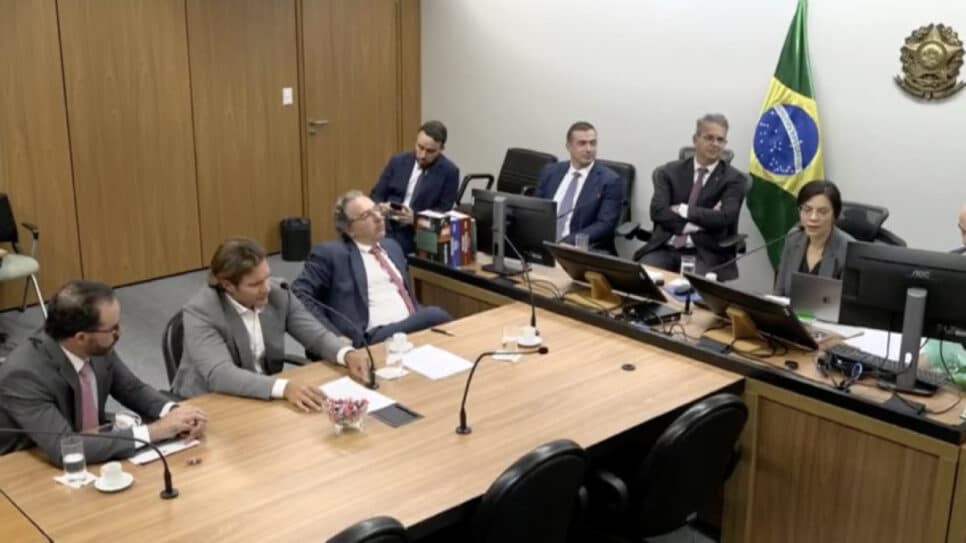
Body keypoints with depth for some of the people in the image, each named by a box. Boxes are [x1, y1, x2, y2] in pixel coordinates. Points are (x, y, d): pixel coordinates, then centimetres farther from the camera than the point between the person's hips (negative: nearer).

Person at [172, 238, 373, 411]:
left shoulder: (278, 293, -7)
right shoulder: (200, 312, -21)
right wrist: (284, 388, -44)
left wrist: (348, 354, -22)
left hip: (264, 398, 5)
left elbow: (316, 334, 0)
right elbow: (220, 375, -32)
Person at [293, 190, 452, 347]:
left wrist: (420, 315, 7)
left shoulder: (391, 246, 23)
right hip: (375, 336, -7)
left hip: (414, 326, 8)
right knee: (435, 316, -32)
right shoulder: (331, 253, 3)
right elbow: (300, 293, -3)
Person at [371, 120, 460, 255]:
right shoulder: (397, 162, 9)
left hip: (419, 237, -3)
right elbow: (375, 195, 12)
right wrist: (381, 207, -12)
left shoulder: (449, 172, -1)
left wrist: (415, 217, -20)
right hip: (386, 230, 3)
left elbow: (444, 211, -3)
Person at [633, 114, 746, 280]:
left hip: (705, 254, -1)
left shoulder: (734, 179, 6)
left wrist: (683, 210, -7)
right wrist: (701, 221, -10)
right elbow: (658, 211, -4)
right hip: (665, 249, 2)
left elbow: (724, 218, -10)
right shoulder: (670, 171, 11)